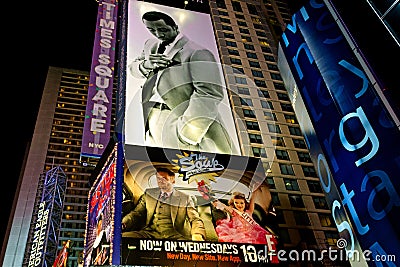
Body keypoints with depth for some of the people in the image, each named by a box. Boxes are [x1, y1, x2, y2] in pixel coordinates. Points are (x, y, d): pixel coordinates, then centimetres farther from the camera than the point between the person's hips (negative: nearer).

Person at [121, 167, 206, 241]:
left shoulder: (185, 199, 12)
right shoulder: (149, 193, 19)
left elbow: (195, 220, 5)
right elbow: (136, 213, 17)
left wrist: (198, 235, -20)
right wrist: (122, 224, -7)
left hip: (173, 235, -3)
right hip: (149, 232, 3)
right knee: (123, 237, -26)